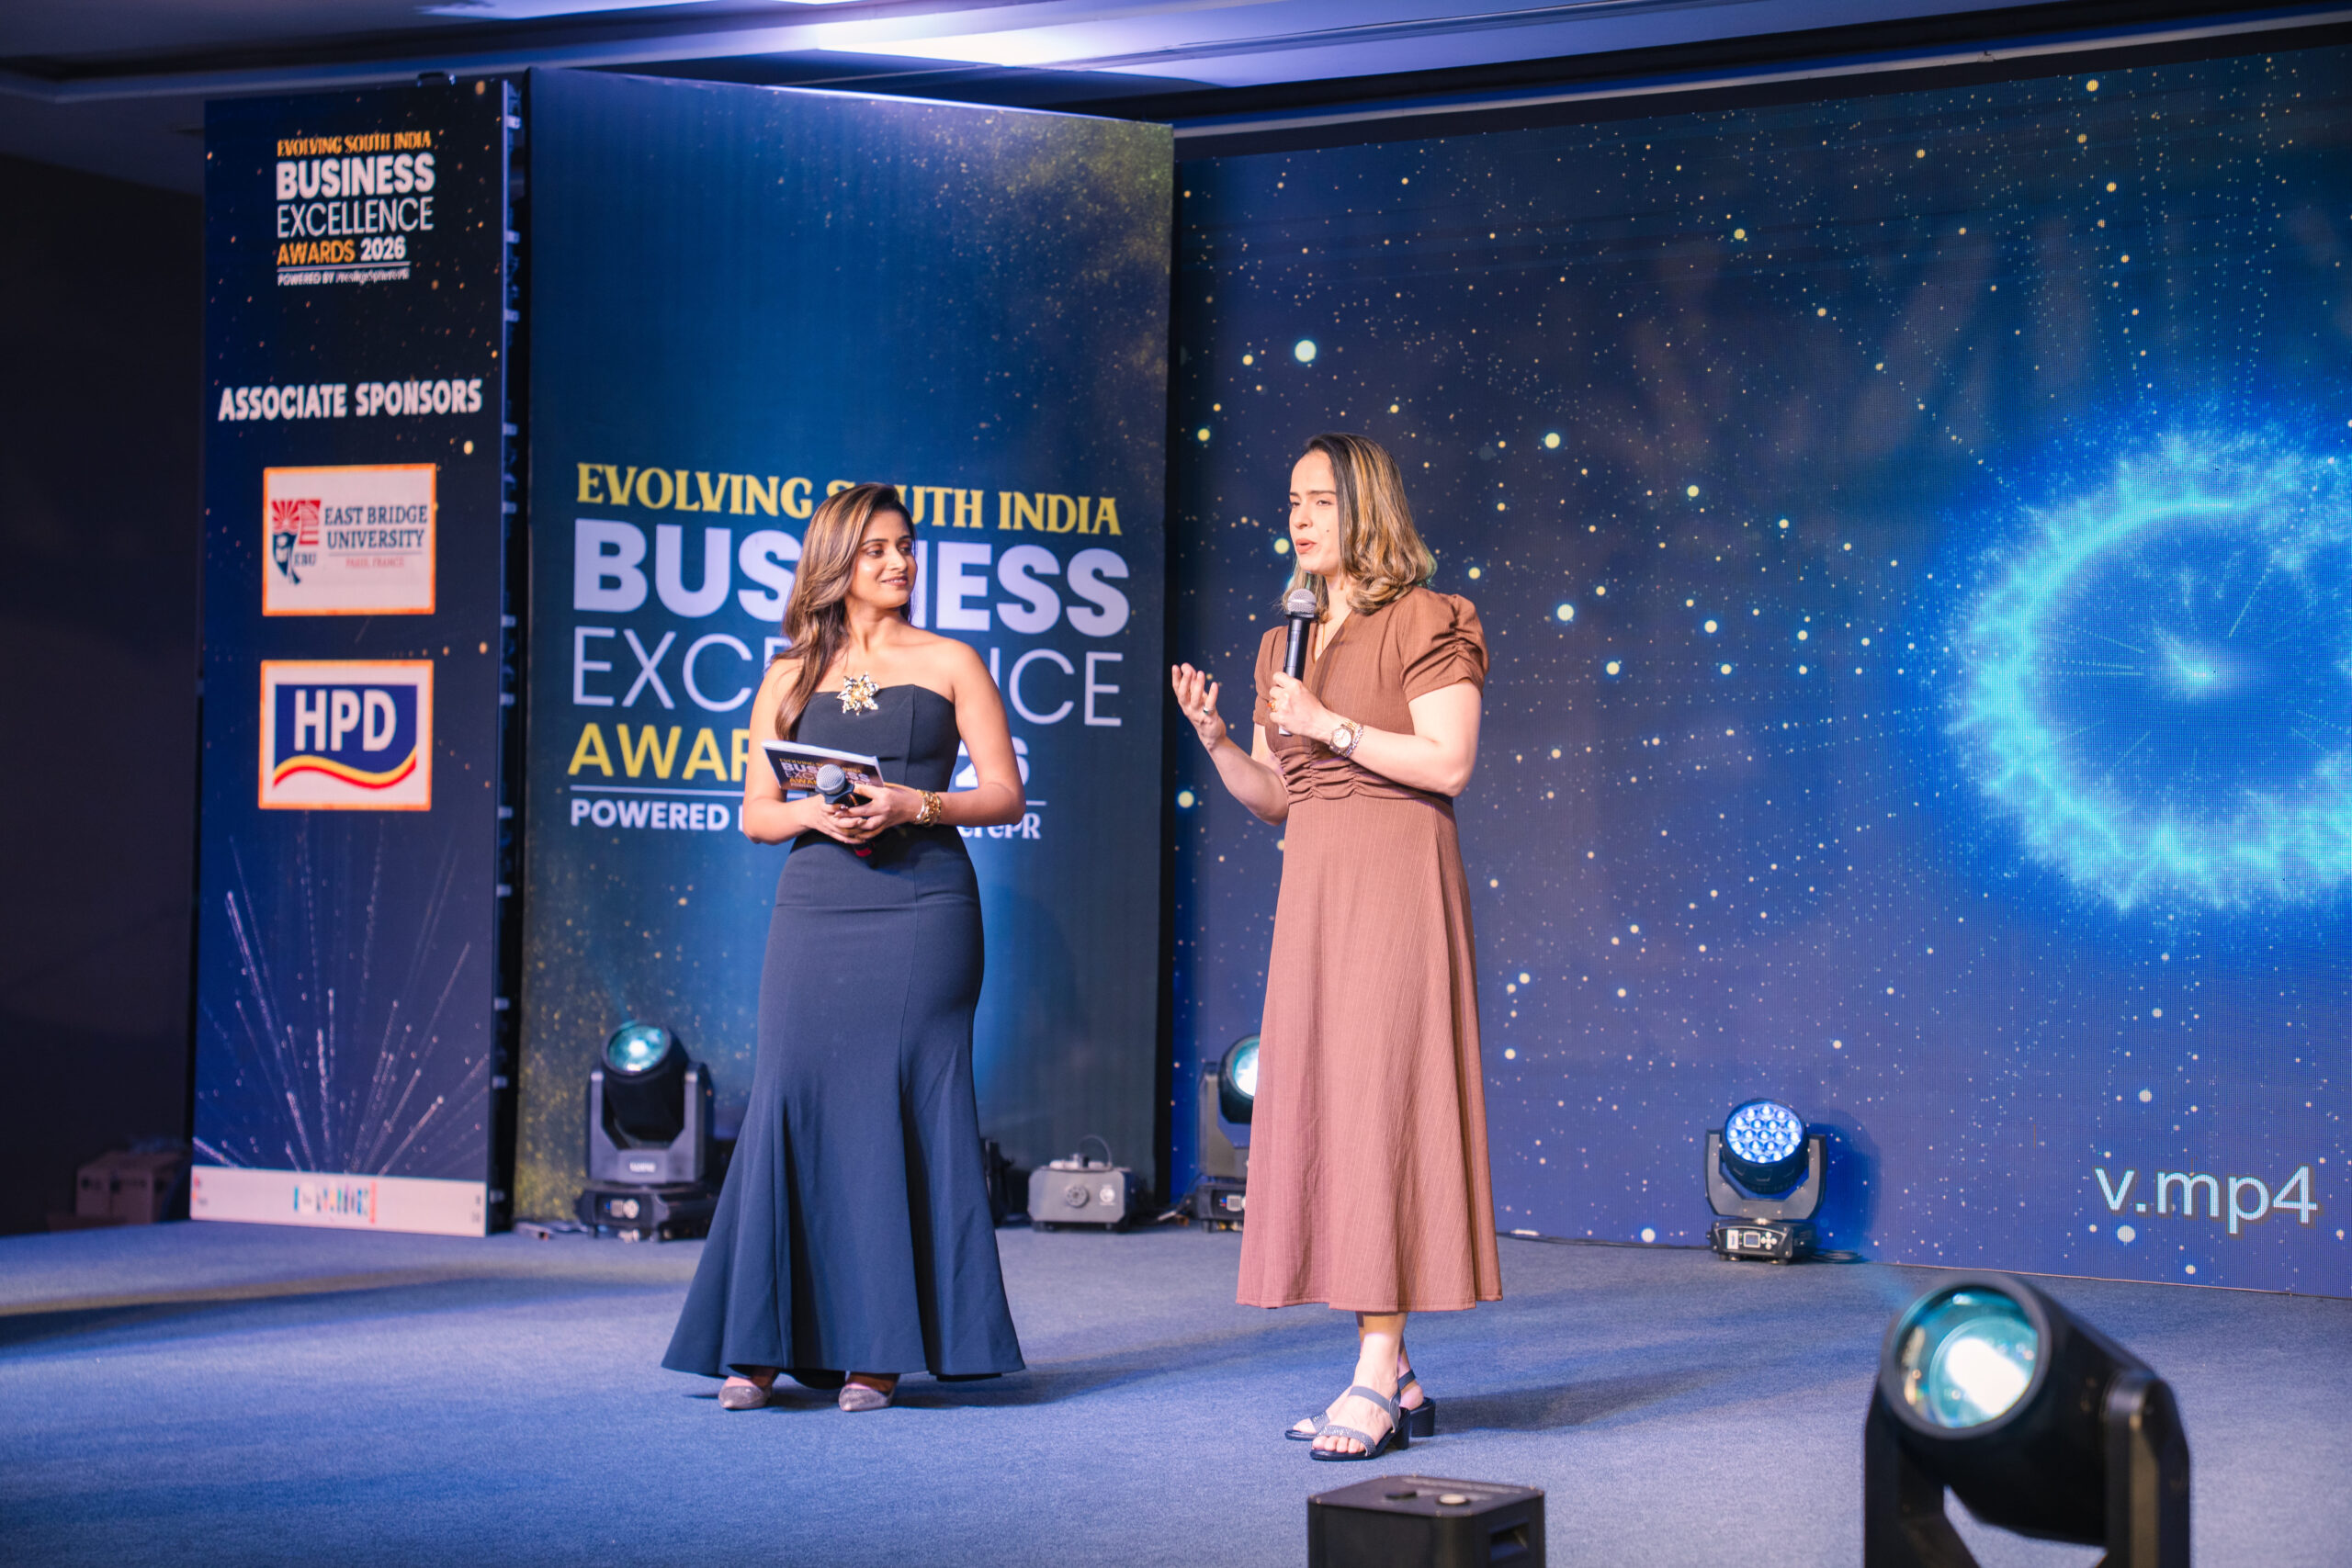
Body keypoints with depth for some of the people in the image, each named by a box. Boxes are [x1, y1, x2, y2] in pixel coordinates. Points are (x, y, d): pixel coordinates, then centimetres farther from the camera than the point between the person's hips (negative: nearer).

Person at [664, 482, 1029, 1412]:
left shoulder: (950, 663, 9)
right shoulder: (791, 677, 14)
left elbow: (1005, 795, 4)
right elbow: (756, 813, 13)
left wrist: (916, 805, -12)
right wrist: (814, 813, -8)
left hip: (922, 908, -2)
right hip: (815, 908, 2)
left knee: (898, 1108, -4)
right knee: (796, 1105, -3)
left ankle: (880, 1350, 1)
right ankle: (763, 1347, 2)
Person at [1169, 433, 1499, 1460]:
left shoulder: (1427, 624, -3)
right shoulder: (1288, 645, 18)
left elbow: (1450, 763, -13)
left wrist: (1330, 726, -13)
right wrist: (1214, 739, 1)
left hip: (1396, 880, -7)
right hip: (1312, 886, 7)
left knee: (1379, 1101, -11)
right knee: (1322, 1109, 3)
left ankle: (1378, 1379, -10)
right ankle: (1389, 1376, 8)